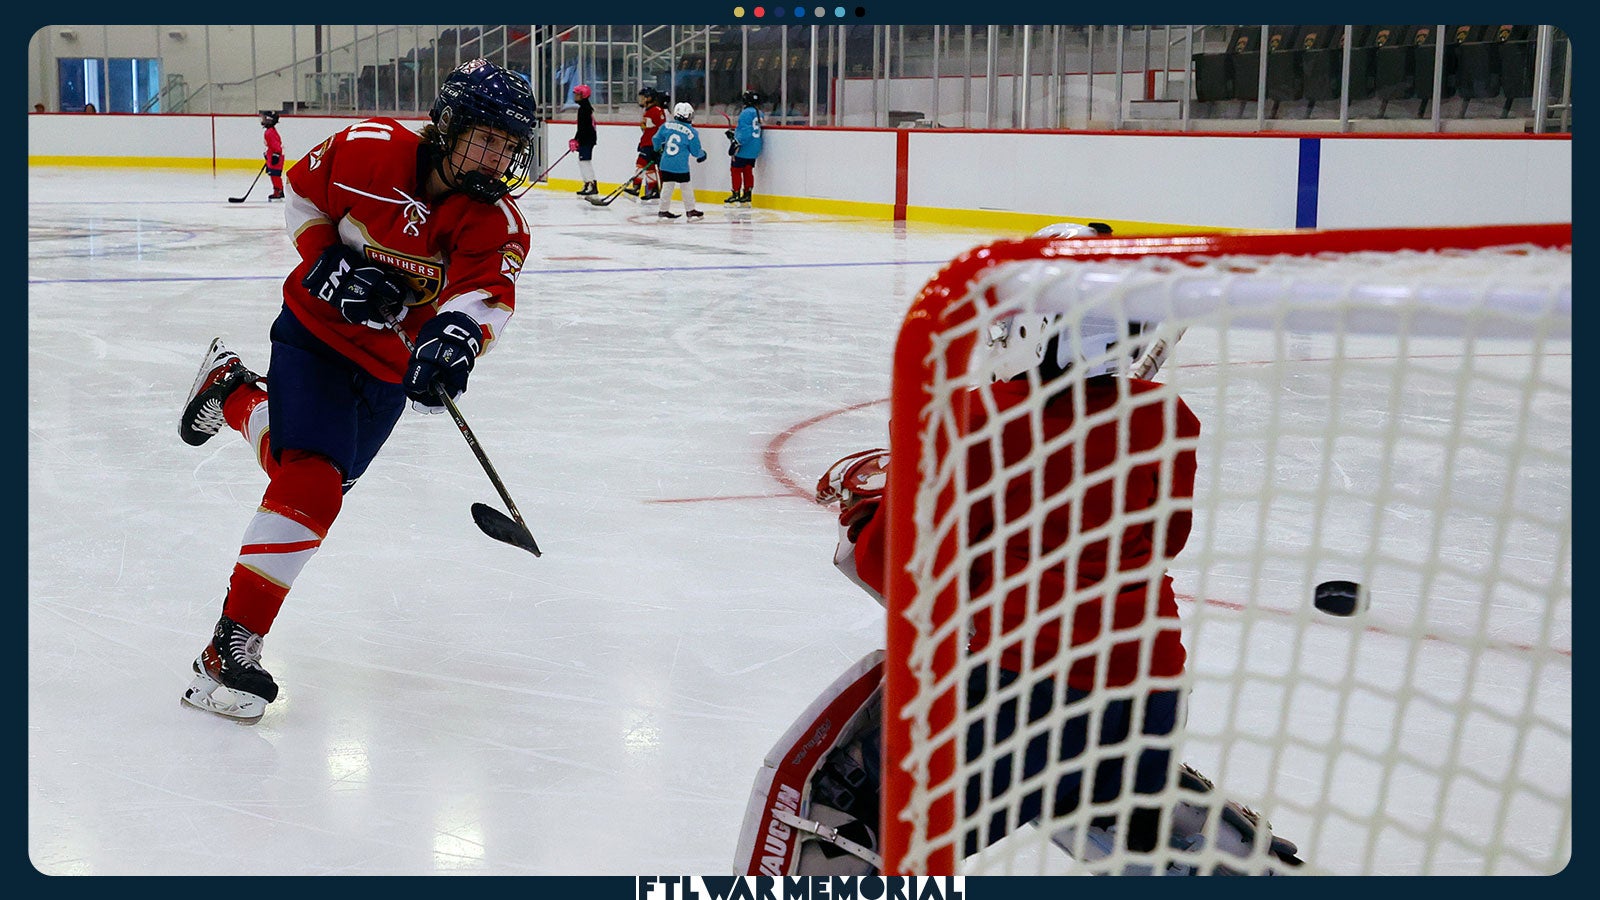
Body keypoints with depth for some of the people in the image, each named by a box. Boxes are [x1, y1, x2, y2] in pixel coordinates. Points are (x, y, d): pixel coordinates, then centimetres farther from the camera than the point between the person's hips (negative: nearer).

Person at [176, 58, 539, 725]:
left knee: (304, 467, 16)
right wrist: (327, 260, -14)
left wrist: (458, 331, -52)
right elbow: (301, 190, 1)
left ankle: (232, 391, 48)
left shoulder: (498, 223, -13)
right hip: (317, 329, -4)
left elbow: (489, 291, -31)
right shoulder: (368, 150, -17)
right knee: (310, 483, -19)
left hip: (391, 365, 4)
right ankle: (229, 650, -15)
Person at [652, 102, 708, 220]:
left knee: (667, 186, 13)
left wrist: (657, 150, 32)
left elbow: (656, 140, 11)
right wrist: (702, 154, 23)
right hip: (681, 166, -4)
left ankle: (664, 210, 16)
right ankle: (690, 210, 15)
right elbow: (695, 152, 0)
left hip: (666, 164, 4)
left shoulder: (666, 126, 2)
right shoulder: (691, 133, -8)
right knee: (686, 186, 8)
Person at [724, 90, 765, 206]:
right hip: (754, 149, 8)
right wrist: (734, 132, 23)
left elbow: (745, 132, -24)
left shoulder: (746, 113, -16)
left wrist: (737, 143, -23)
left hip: (744, 149, -8)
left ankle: (736, 196, 2)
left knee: (736, 170, 1)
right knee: (748, 171, 13)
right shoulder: (759, 113, 12)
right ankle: (747, 196, 14)